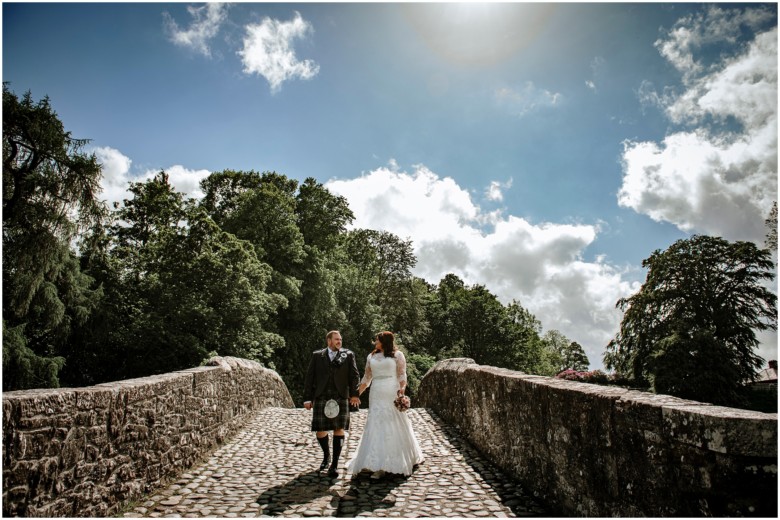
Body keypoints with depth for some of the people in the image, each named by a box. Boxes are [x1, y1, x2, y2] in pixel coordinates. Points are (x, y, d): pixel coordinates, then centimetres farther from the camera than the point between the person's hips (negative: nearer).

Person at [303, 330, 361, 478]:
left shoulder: (348, 355, 7)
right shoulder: (317, 355, 10)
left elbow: (354, 375, -2)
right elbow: (309, 378, 8)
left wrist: (354, 394, -15)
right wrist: (307, 398, 2)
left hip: (340, 398, -1)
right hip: (321, 398, 1)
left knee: (339, 429, -4)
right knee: (320, 431, 3)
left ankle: (334, 465, 8)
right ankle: (326, 455, 32)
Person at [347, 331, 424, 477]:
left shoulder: (397, 355, 1)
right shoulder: (371, 357, 14)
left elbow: (402, 374, -5)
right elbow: (366, 377, 17)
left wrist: (402, 389, -20)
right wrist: (357, 393, 13)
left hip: (392, 395, -4)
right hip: (376, 395, 4)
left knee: (396, 426, 2)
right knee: (376, 427, 1)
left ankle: (405, 459, 17)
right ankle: (379, 465, 7)